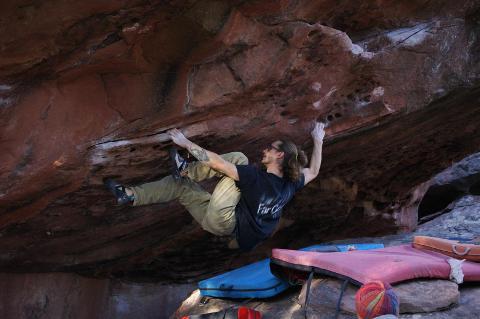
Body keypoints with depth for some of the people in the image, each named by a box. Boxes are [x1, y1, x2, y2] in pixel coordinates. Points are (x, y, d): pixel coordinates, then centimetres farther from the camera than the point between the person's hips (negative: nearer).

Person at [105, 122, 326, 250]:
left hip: (220, 221, -8)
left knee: (238, 158, -9)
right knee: (180, 184, 17)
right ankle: (131, 195, 15)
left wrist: (186, 143, -15)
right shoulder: (289, 184, -2)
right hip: (232, 229, 8)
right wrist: (318, 141, 26)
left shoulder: (256, 177, -21)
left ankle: (186, 170, -3)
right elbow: (313, 171, 19)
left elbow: (217, 162, -22)